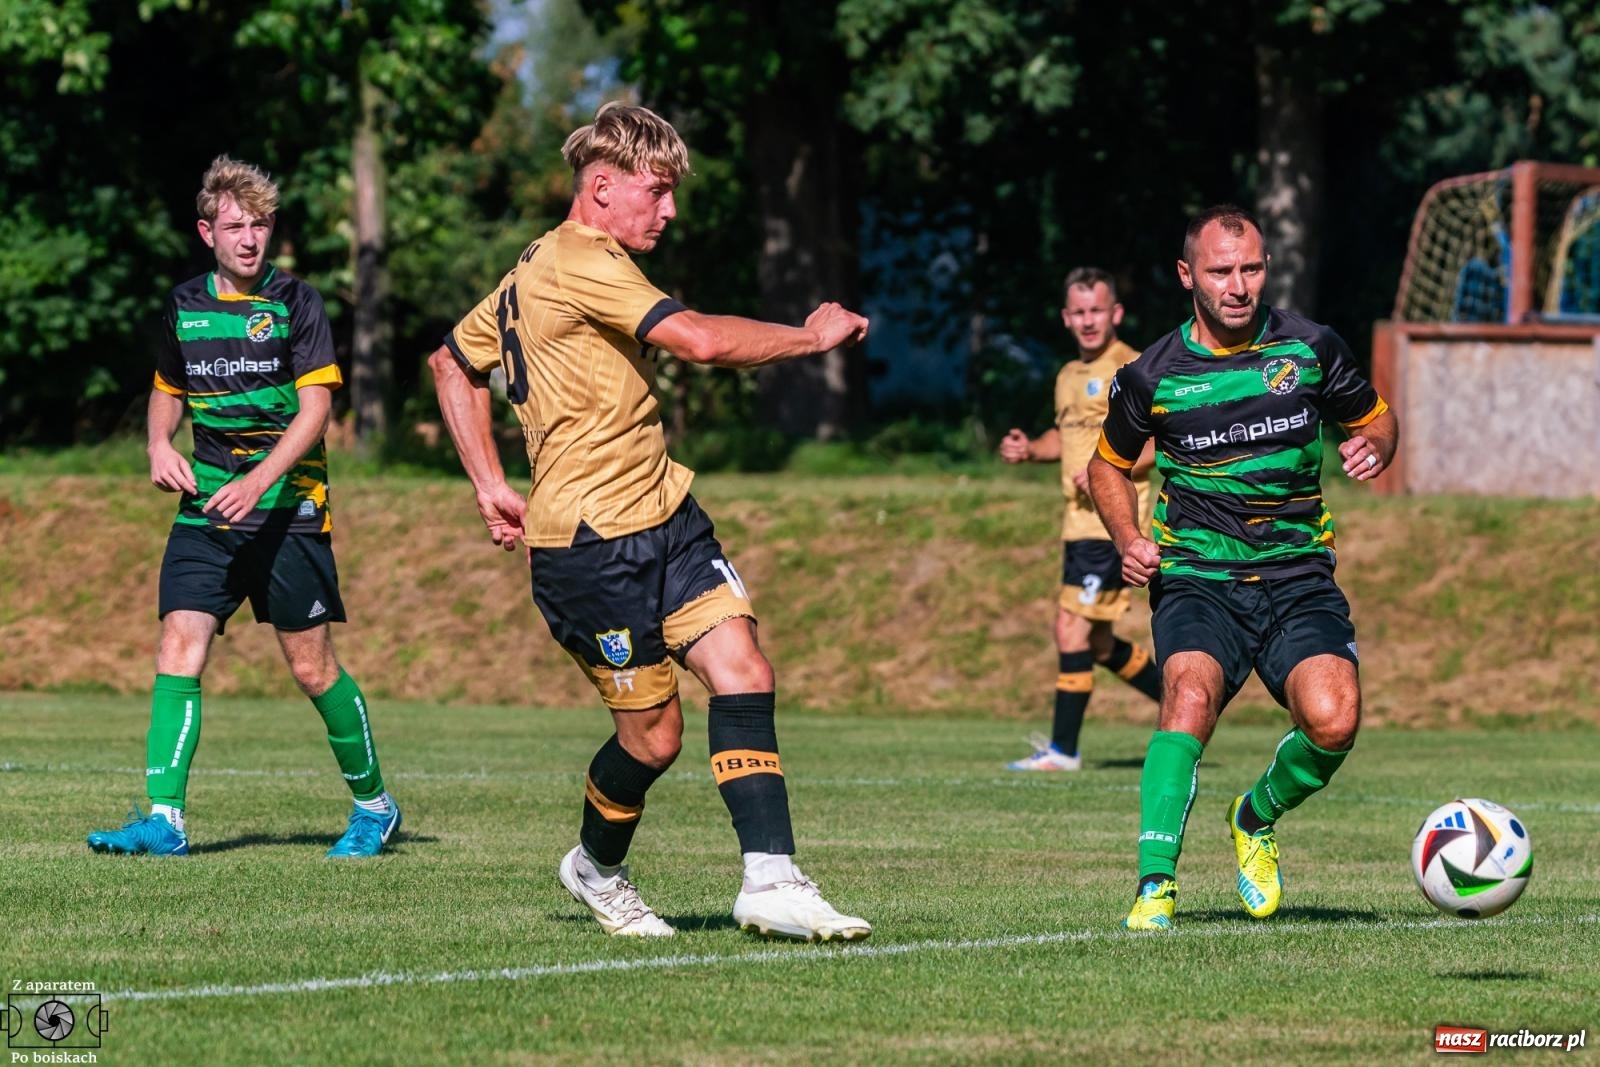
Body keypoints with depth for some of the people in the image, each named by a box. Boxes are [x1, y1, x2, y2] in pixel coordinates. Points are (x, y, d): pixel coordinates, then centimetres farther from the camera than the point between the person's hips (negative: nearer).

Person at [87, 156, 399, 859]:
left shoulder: (295, 302, -3)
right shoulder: (185, 306, 10)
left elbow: (314, 408, -9)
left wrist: (258, 481, -22)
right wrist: (160, 445, 4)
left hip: (287, 507, -4)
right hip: (204, 511, 4)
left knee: (311, 666, 0)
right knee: (179, 644, -12)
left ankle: (373, 805, 19)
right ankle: (163, 820, -16)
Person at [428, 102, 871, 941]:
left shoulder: (536, 270, 16)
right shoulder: (581, 264, -16)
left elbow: (453, 361, 29)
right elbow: (701, 340, -26)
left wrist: (490, 485, 25)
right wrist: (813, 335, -12)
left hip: (664, 518, 10)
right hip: (591, 540, -10)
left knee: (742, 672, -8)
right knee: (653, 732, -1)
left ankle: (770, 882, -14)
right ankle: (596, 869, 27)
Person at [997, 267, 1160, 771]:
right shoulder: (1069, 375, 17)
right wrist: (1030, 449, 9)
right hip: (1081, 521, 9)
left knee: (1072, 629, -10)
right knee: (1097, 644, 13)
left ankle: (1063, 748, -4)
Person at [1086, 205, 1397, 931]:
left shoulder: (1311, 348, 1)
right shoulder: (1152, 375, 0)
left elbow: (1375, 417, 17)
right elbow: (1108, 465, 17)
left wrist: (1374, 448, -7)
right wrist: (1129, 540, -1)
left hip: (1298, 572, 1)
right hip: (1196, 576, -1)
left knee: (1332, 719, -22)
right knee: (1190, 696, -31)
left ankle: (1258, 818, 10)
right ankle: (1156, 885, -30)